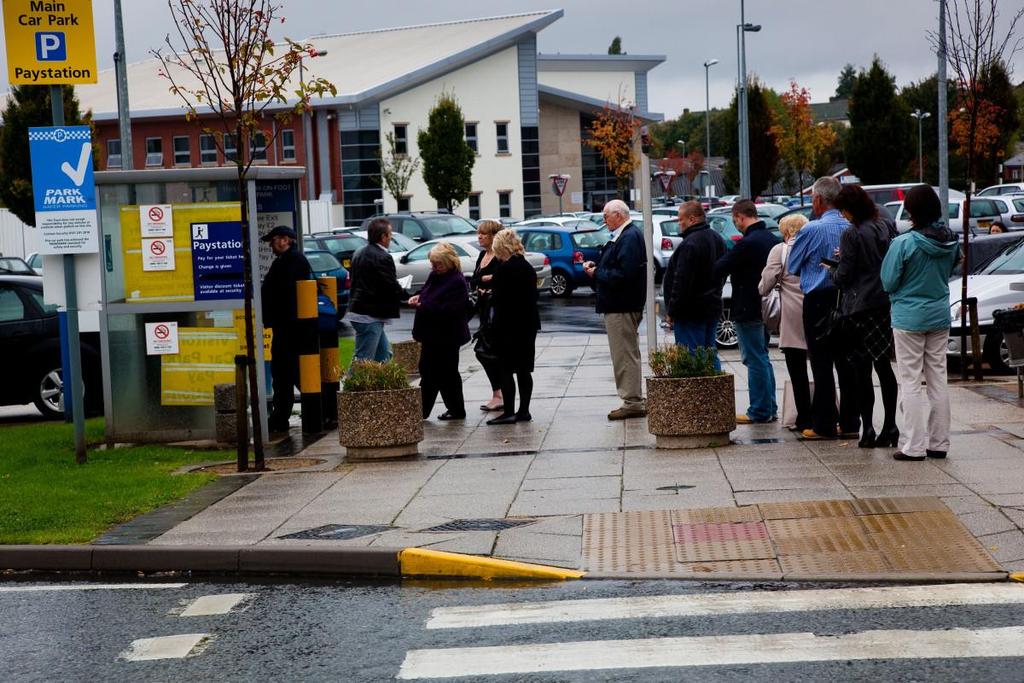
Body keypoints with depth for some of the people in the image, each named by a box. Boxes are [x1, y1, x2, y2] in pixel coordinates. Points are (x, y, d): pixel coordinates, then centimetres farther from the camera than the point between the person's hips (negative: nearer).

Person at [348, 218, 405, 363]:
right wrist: (404, 293, 3)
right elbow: (393, 289, -19)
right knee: (363, 359, -7)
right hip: (370, 316, -10)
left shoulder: (359, 253, 12)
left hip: (357, 311, 10)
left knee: (384, 354, 18)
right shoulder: (383, 258, -17)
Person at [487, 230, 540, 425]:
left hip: (509, 326, -8)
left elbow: (498, 299, -16)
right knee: (524, 369, 10)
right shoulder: (529, 268, 9)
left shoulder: (504, 270, -15)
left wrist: (487, 296, 4)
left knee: (506, 369, -3)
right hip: (529, 323, 8)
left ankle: (509, 411, -3)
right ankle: (524, 411, 13)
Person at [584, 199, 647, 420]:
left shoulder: (629, 238, -18)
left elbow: (624, 274, -25)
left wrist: (597, 273, -14)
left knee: (625, 355, -6)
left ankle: (633, 402, -3)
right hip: (621, 305, 11)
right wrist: (596, 267, 7)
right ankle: (634, 400, 20)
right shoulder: (624, 236, 15)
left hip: (621, 307, -11)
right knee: (628, 354, 14)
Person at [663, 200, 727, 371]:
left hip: (691, 311, -10)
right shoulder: (717, 239, 13)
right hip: (712, 307, 10)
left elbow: (682, 281, -22)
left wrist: (672, 311, -16)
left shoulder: (690, 244, -20)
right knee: (710, 354, 15)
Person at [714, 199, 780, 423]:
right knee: (762, 358, 16)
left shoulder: (747, 243, -19)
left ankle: (760, 411, 0)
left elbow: (720, 268, -17)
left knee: (755, 361, -4)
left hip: (748, 311, -9)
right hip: (765, 307, 9)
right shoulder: (771, 239, 9)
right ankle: (769, 409, 20)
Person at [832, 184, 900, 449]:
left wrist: (831, 271, 10)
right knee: (884, 366, 11)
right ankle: (890, 427, 13)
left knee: (862, 370, -1)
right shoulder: (887, 227, 6)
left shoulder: (851, 234, -13)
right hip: (887, 304, 6)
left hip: (860, 307, -6)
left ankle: (867, 429, -1)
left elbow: (845, 275, -13)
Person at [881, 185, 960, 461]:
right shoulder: (950, 241, -1)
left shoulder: (904, 243, -17)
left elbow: (888, 283, -11)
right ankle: (939, 443, 16)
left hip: (909, 318, -5)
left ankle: (914, 446, -1)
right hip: (940, 316, 5)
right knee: (938, 380, 11)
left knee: (911, 383, 0)